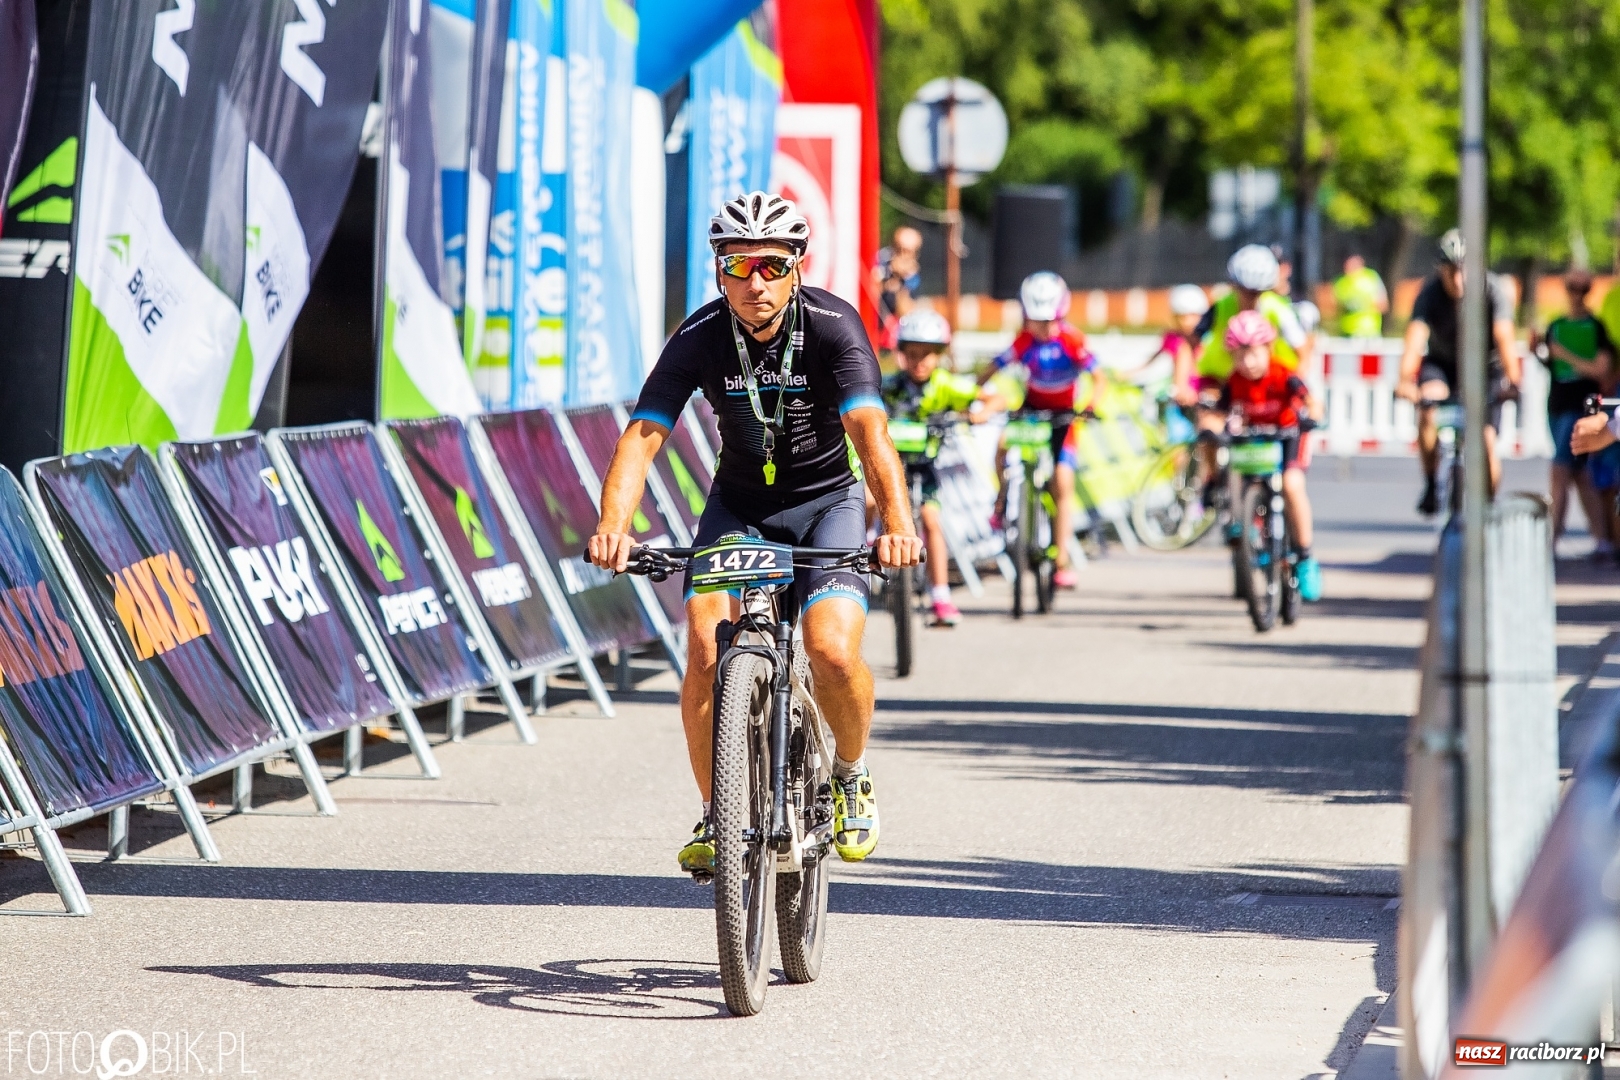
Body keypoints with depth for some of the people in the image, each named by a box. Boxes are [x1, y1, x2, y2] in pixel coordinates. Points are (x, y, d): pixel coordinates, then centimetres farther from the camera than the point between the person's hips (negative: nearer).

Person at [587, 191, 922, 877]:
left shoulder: (832, 326, -22)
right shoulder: (700, 338, -17)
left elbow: (869, 429, -35)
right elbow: (643, 435, -25)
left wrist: (897, 523, -52)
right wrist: (612, 527, -44)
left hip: (826, 501, -2)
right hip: (738, 504, 2)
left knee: (832, 651, -23)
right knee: (706, 654, -19)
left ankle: (851, 773, 8)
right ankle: (715, 815, 1)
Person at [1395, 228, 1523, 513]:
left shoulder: (1493, 290, -24)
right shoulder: (1430, 294, -23)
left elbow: (1504, 338, -36)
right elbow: (1415, 339, -37)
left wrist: (1512, 380, -53)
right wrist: (1405, 381, -54)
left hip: (1485, 367, 0)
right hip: (1442, 363, 0)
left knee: (1486, 442, -13)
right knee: (1427, 410, -31)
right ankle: (1431, 487, -16)